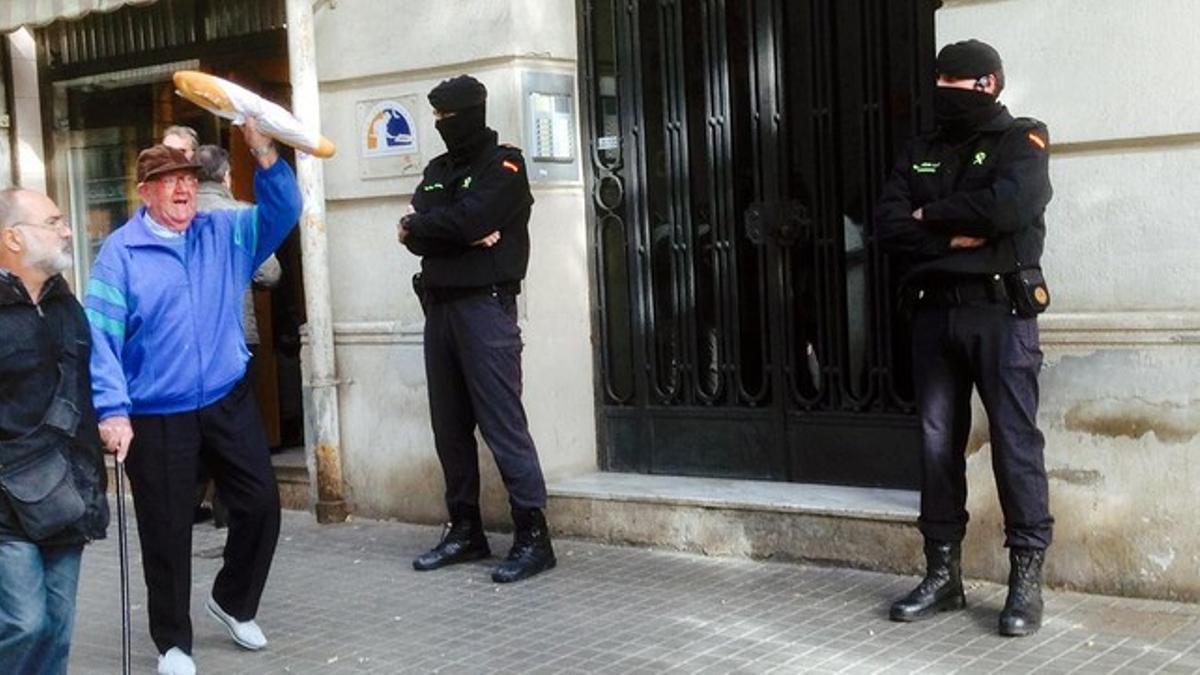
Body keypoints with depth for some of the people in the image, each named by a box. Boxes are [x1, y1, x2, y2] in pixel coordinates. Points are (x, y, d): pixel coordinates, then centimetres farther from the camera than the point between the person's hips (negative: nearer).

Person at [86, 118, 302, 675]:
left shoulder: (226, 232, 6)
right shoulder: (121, 252, -7)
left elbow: (282, 213, -4)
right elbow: (100, 334, -12)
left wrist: (263, 152, -20)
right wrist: (112, 410, -20)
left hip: (229, 403, 4)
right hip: (156, 416, -4)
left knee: (260, 505, 9)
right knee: (167, 532, 5)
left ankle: (233, 601, 35)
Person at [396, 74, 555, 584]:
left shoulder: (503, 164, -2)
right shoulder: (438, 170, 18)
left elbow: (468, 219, -17)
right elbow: (415, 235, 4)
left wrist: (419, 226, -1)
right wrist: (463, 235, -13)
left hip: (485, 306, -7)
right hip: (439, 306, 7)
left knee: (502, 423, -10)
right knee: (450, 425, 8)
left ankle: (533, 536, -7)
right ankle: (465, 529, 18)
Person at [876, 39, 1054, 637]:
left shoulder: (1021, 139, 2)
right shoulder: (919, 153, 16)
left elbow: (1008, 206, -18)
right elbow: (888, 227, 3)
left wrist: (930, 215, -6)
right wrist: (955, 238, -12)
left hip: (1001, 311, -5)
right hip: (934, 312, 5)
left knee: (1014, 441, -5)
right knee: (938, 442, 6)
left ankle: (1027, 578, 1)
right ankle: (943, 573, 14)